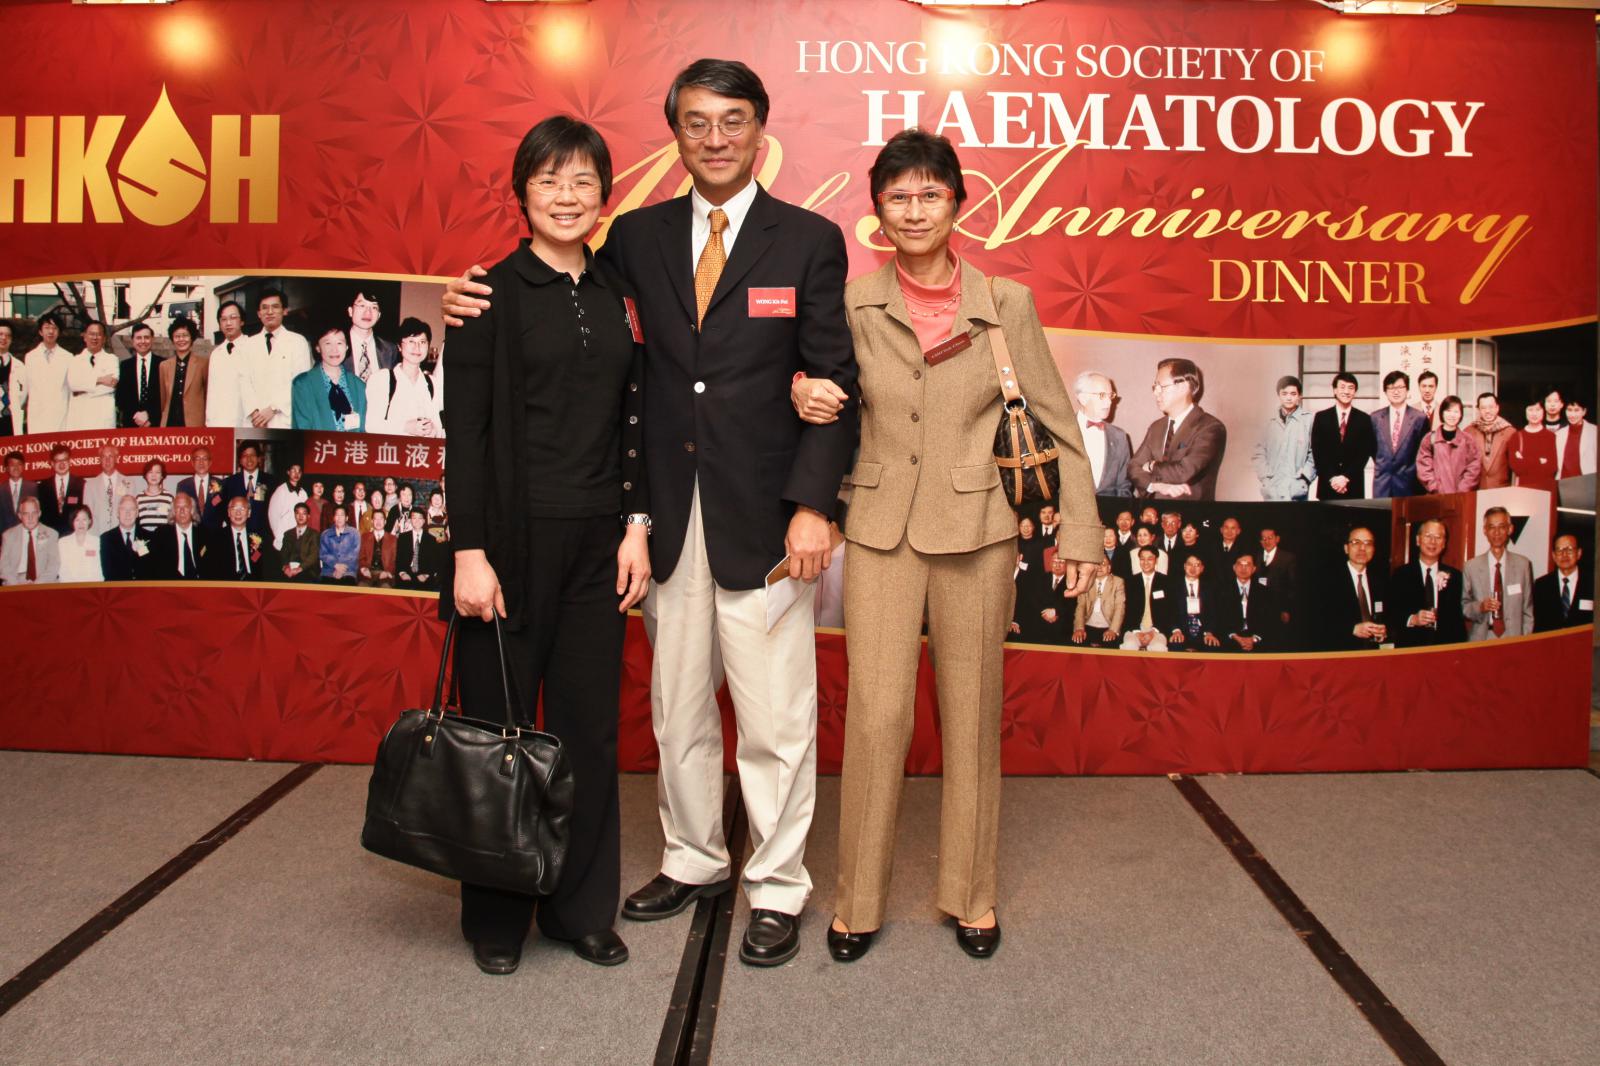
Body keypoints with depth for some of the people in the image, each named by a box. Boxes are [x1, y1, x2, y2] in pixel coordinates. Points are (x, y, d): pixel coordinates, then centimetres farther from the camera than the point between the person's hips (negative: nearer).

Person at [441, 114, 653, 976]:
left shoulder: (618, 297, 10)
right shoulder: (491, 293, -4)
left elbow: (632, 422, 12)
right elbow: (466, 430, -8)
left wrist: (636, 525, 3)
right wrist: (469, 550, -13)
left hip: (598, 541, 4)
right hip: (512, 538, -4)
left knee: (590, 728, 9)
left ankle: (583, 908, 25)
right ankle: (496, 916, 24)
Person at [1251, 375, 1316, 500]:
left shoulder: (1309, 421, 2)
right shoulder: (1270, 422, 11)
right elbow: (1258, 454, 11)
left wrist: (1303, 478, -8)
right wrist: (1265, 478, -1)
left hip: (1296, 491, -3)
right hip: (1272, 490, 3)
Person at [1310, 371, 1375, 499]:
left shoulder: (1364, 419, 7)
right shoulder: (1321, 417, 6)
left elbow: (1365, 452, 1)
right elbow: (1317, 452, 1)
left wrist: (1346, 477, -10)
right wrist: (1332, 478, -10)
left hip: (1354, 487, 0)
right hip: (1328, 487, 0)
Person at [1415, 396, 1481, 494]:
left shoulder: (1468, 440, 9)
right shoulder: (1430, 438, 6)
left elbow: (1474, 468, 3)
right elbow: (1423, 468, 1)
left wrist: (1462, 491, -8)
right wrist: (1436, 489, -8)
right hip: (1438, 496, -1)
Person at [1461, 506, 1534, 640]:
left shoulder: (1523, 564, 2)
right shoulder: (1471, 566, 0)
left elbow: (1528, 610, 4)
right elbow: (1463, 606, 3)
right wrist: (1480, 607, -15)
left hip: (1514, 639, 0)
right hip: (1481, 640, 0)